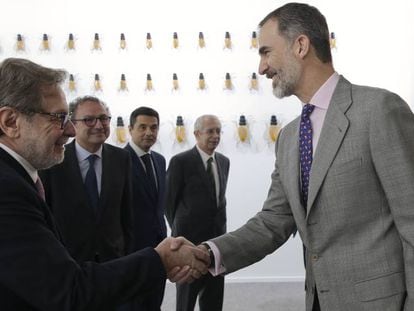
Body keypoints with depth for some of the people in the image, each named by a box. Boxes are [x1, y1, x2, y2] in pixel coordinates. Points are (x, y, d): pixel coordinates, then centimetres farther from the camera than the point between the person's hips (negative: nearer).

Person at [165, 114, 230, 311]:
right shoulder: (181, 161, -11)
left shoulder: (224, 161, 8)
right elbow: (169, 200, -4)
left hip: (217, 238, 5)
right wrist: (179, 230, 5)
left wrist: (220, 227, 13)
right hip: (190, 240, -5)